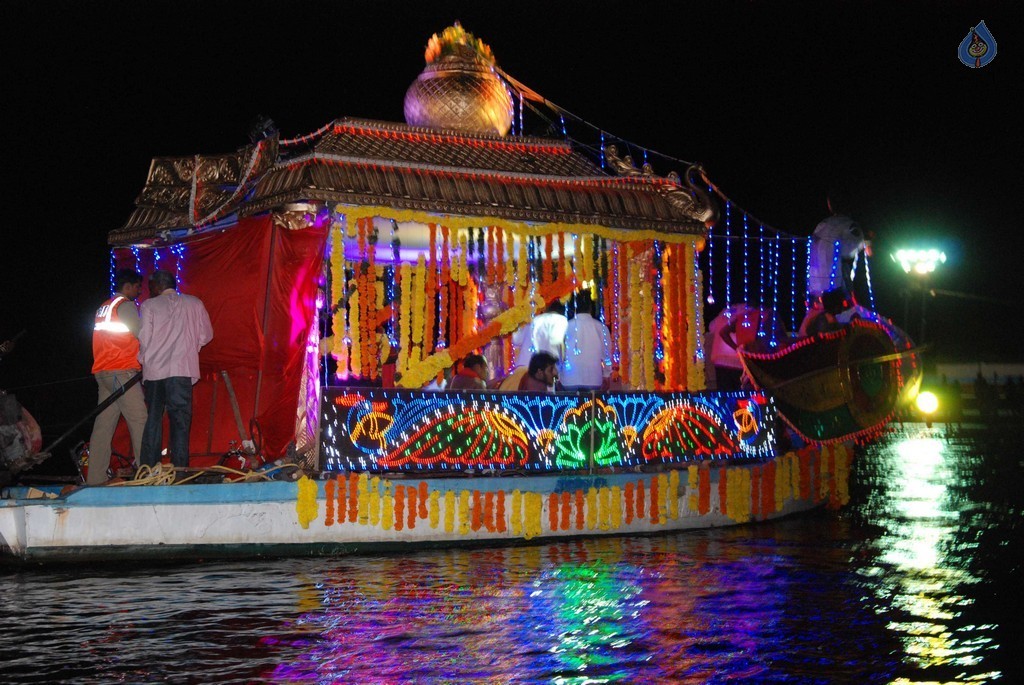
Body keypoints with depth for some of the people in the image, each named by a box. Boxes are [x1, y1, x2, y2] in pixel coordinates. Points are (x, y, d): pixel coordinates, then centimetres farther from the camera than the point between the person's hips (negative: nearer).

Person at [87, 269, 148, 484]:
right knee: (139, 421, -10)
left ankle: (95, 478, 1)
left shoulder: (103, 308, 22)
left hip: (103, 372, 9)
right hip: (122, 371, -9)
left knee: (103, 426, 4)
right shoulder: (125, 305, -4)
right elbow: (142, 336, -9)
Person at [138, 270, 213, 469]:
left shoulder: (149, 305, 3)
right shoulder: (195, 304, 9)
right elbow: (206, 335, 13)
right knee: (180, 419, 0)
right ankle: (179, 466, -8)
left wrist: (142, 359, 15)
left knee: (152, 420, 6)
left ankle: (149, 468, 4)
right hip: (182, 370, 0)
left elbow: (143, 338, -3)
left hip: (154, 370, 0)